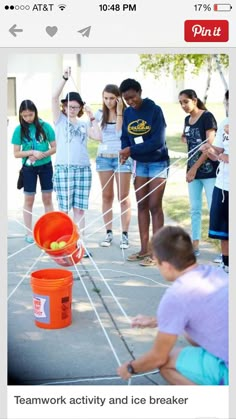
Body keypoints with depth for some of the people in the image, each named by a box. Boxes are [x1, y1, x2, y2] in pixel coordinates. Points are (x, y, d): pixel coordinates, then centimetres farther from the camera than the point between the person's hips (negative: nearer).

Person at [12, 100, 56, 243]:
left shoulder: (45, 126, -6)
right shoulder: (19, 130, -6)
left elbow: (54, 148, -3)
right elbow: (16, 153, -5)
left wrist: (42, 155, -19)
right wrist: (32, 152, -20)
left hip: (45, 166, 0)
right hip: (29, 168, 0)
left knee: (47, 198, 8)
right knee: (29, 200, 8)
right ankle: (29, 232, 17)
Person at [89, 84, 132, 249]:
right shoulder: (100, 114, 6)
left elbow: (121, 133, -17)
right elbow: (96, 135, 16)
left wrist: (119, 112, -17)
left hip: (122, 157, -4)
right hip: (104, 157, 4)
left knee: (123, 197, -1)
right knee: (107, 196, 6)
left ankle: (125, 234, 3)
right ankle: (109, 233, 13)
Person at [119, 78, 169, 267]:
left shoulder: (154, 110, -15)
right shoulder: (127, 113, 2)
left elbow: (158, 141, -21)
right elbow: (125, 138, 6)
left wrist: (132, 150, -23)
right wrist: (125, 152, -16)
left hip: (158, 163, -6)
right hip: (140, 163, 6)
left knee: (154, 206, -6)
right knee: (142, 205, 6)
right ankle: (144, 249, 13)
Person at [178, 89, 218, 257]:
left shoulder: (207, 117, -10)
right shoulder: (187, 119, 11)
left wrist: (194, 168, -17)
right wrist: (185, 138, 3)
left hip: (209, 170, -7)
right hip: (193, 170, 7)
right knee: (195, 209, 10)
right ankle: (195, 245, 17)